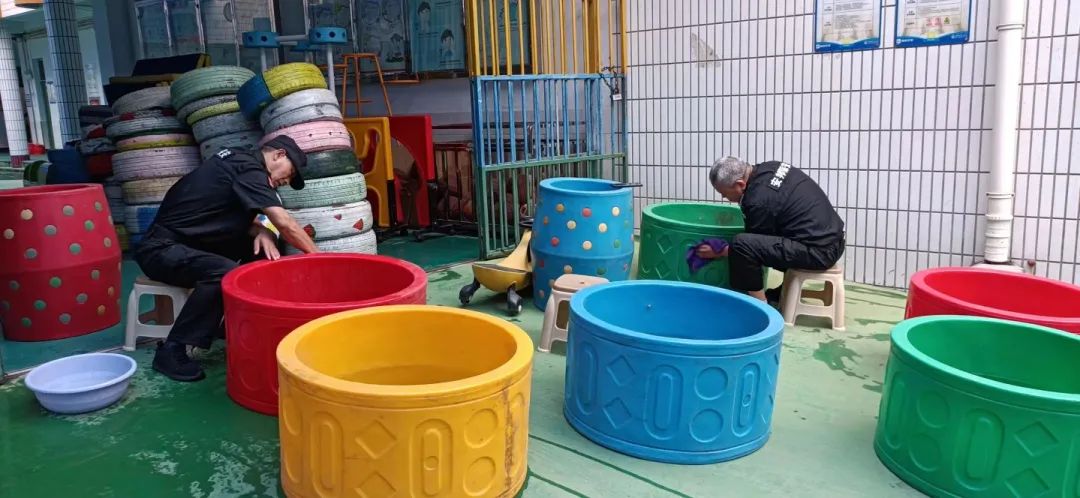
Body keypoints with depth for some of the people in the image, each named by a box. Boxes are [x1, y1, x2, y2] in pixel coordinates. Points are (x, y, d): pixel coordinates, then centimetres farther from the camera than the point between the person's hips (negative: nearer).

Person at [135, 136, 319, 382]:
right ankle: (171, 350, -21)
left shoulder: (239, 163, 11)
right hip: (161, 248, -10)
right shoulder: (248, 168, -17)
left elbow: (238, 218, 10)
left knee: (262, 245, 3)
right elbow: (284, 223, -19)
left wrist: (261, 231, -12)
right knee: (225, 273, -34)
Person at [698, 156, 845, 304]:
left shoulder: (759, 201, -19)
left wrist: (718, 253, 3)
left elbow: (755, 246, -4)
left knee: (740, 244, -22)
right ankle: (780, 295, 37)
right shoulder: (768, 167, 6)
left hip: (818, 252, -10)